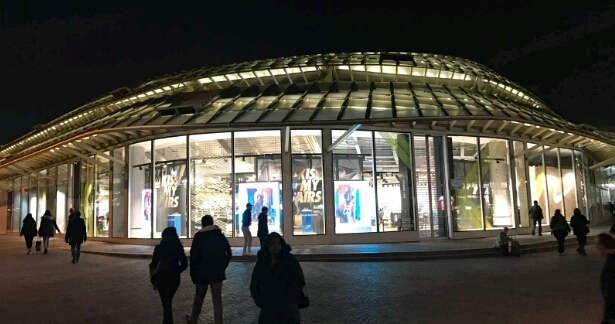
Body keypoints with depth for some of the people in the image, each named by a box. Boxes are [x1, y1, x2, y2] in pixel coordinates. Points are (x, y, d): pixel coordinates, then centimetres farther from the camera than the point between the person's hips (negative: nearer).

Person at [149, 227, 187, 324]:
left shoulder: (159, 247, 0)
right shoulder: (178, 247, -2)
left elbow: (153, 264, 1)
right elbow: (184, 264, -1)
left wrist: (153, 278, 9)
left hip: (161, 277, 0)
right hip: (173, 277, 0)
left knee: (165, 301, 12)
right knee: (168, 300, 15)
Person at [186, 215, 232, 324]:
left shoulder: (198, 237, -7)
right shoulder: (220, 235, 1)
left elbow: (193, 256, -10)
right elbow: (228, 253, 2)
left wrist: (193, 273, -1)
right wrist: (222, 267, 10)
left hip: (202, 272, -1)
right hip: (217, 272, 1)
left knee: (199, 298, 18)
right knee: (217, 299, 4)